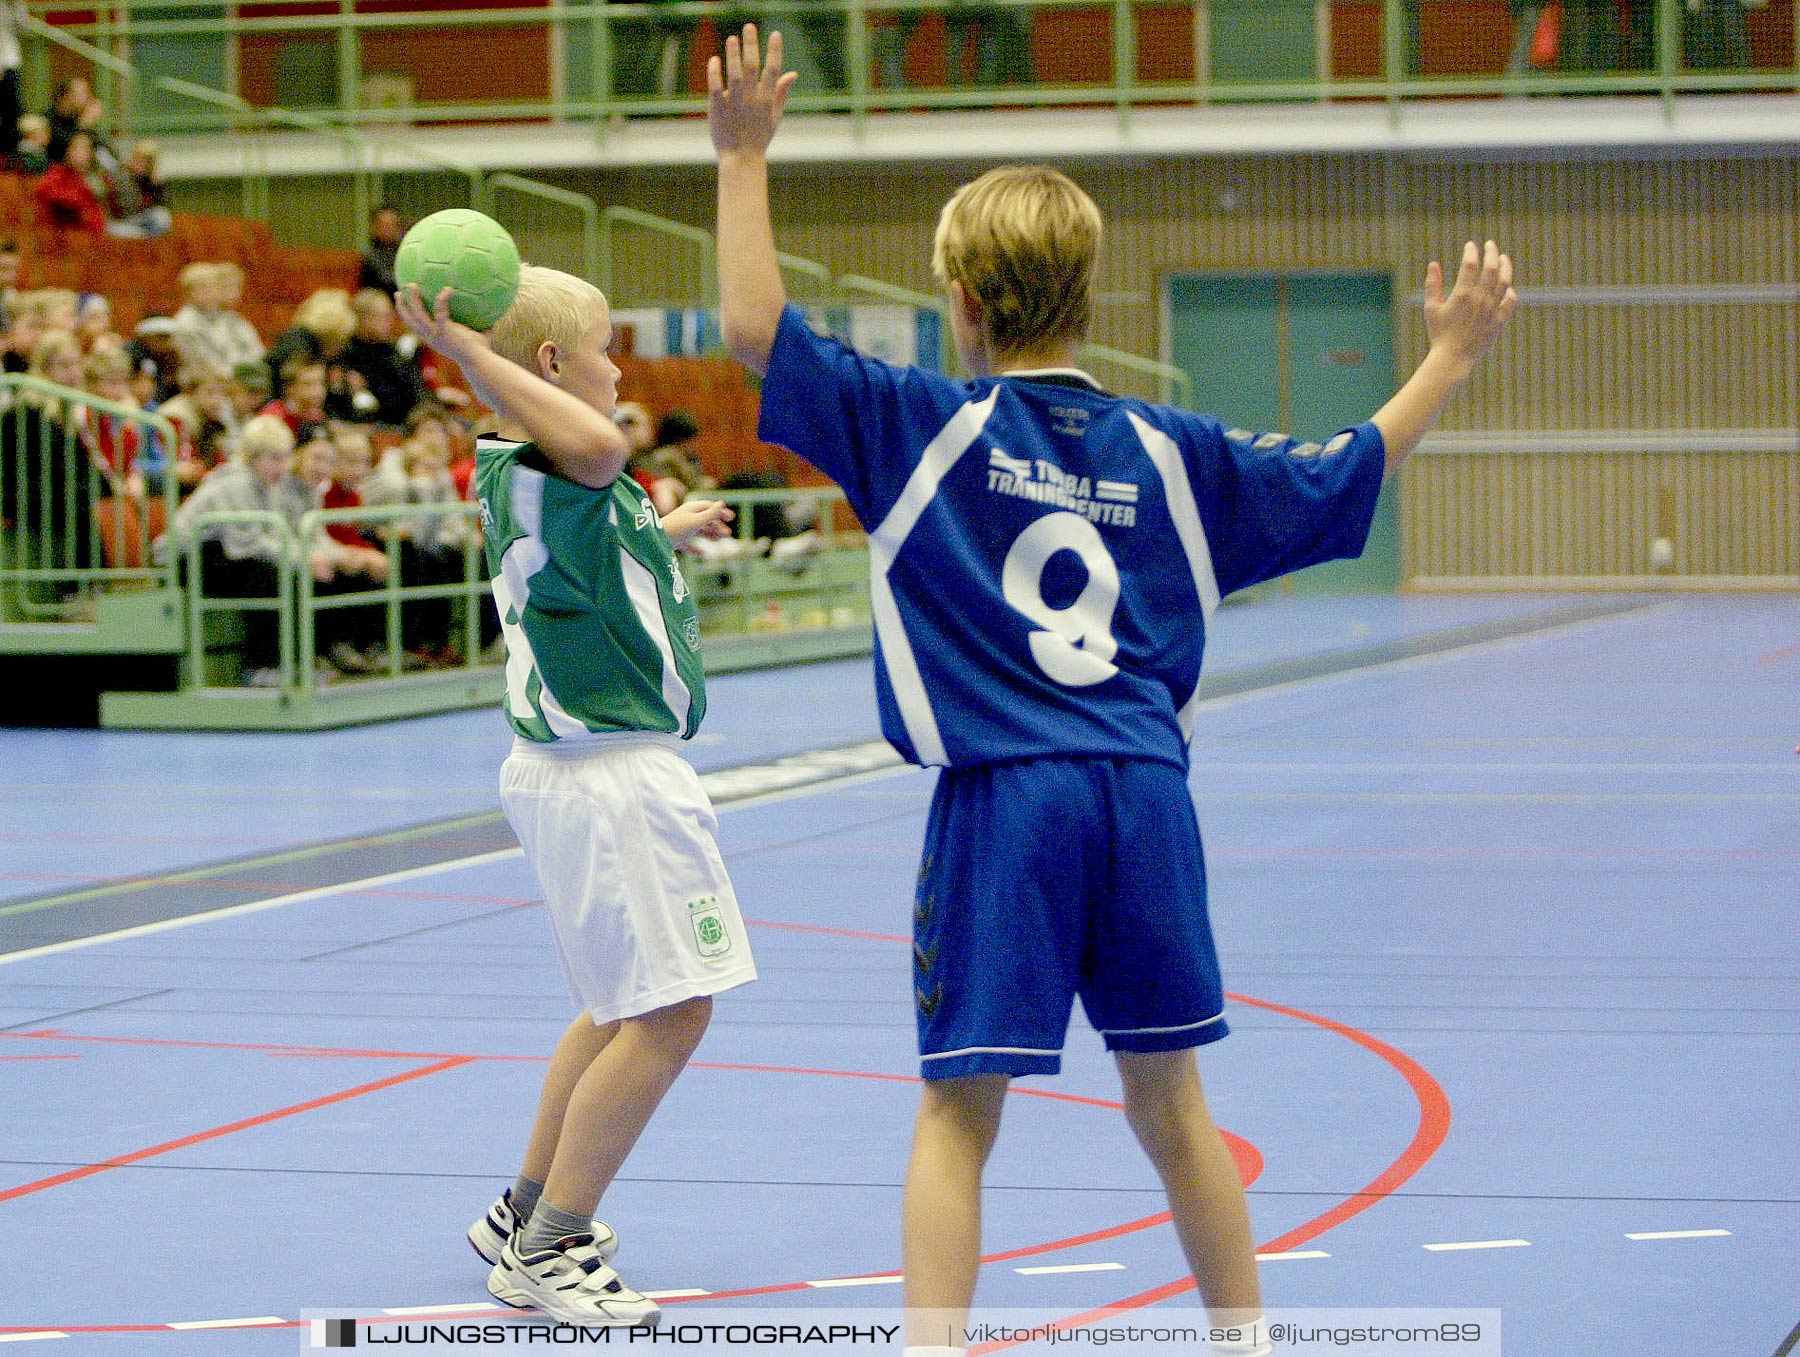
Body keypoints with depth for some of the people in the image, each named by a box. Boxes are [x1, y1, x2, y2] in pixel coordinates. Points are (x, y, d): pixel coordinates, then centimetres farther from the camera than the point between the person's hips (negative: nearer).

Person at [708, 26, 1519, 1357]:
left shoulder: (931, 427, -2)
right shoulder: (1167, 451, 9)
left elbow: (756, 327, -6)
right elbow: (1349, 475, 19)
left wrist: (746, 159, 0)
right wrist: (1452, 356, 31)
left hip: (1003, 801, -4)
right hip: (1146, 796, 4)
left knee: (959, 1112, -2)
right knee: (1170, 1101, 16)